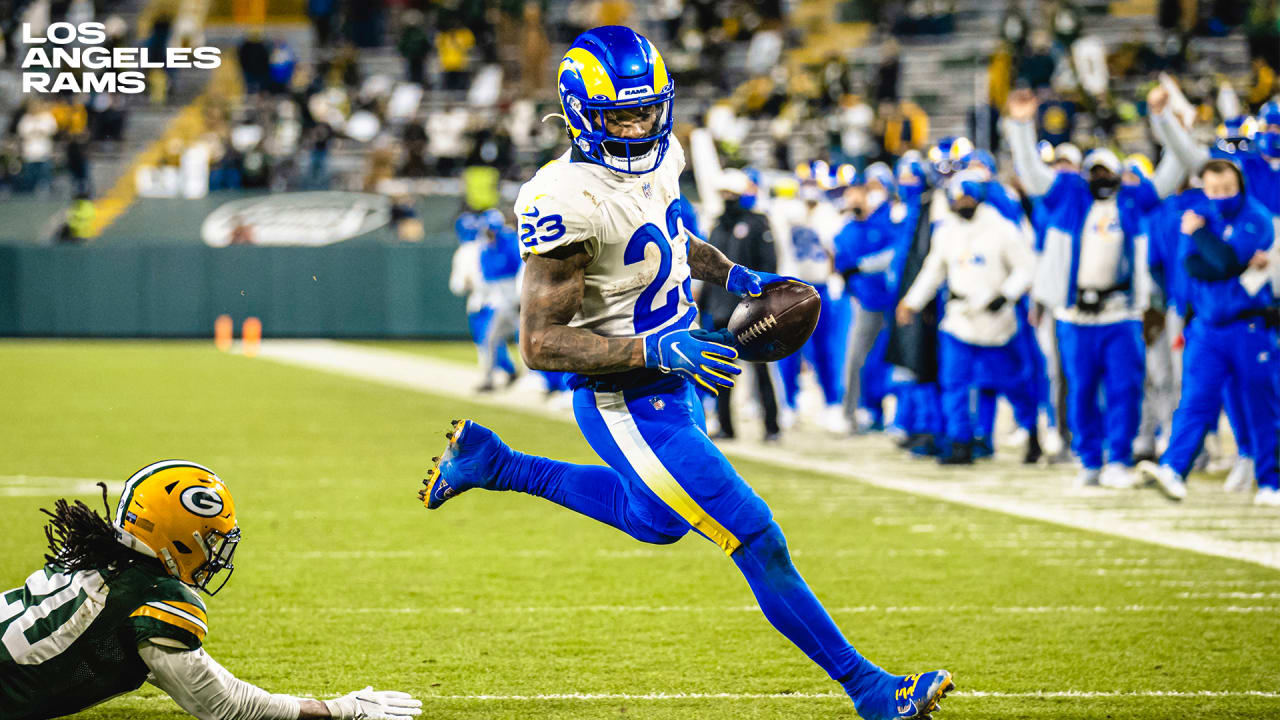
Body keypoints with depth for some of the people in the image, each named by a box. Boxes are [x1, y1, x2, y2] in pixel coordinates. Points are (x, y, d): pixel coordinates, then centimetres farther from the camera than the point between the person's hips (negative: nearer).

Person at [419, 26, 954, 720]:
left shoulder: (656, 157, -2)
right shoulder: (569, 202, -28)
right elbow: (540, 343, -26)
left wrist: (734, 276, 6)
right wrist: (657, 351, -32)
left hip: (671, 384, 9)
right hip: (630, 408, -9)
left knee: (655, 521, 32)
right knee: (759, 543, -5)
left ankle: (489, 462, 38)